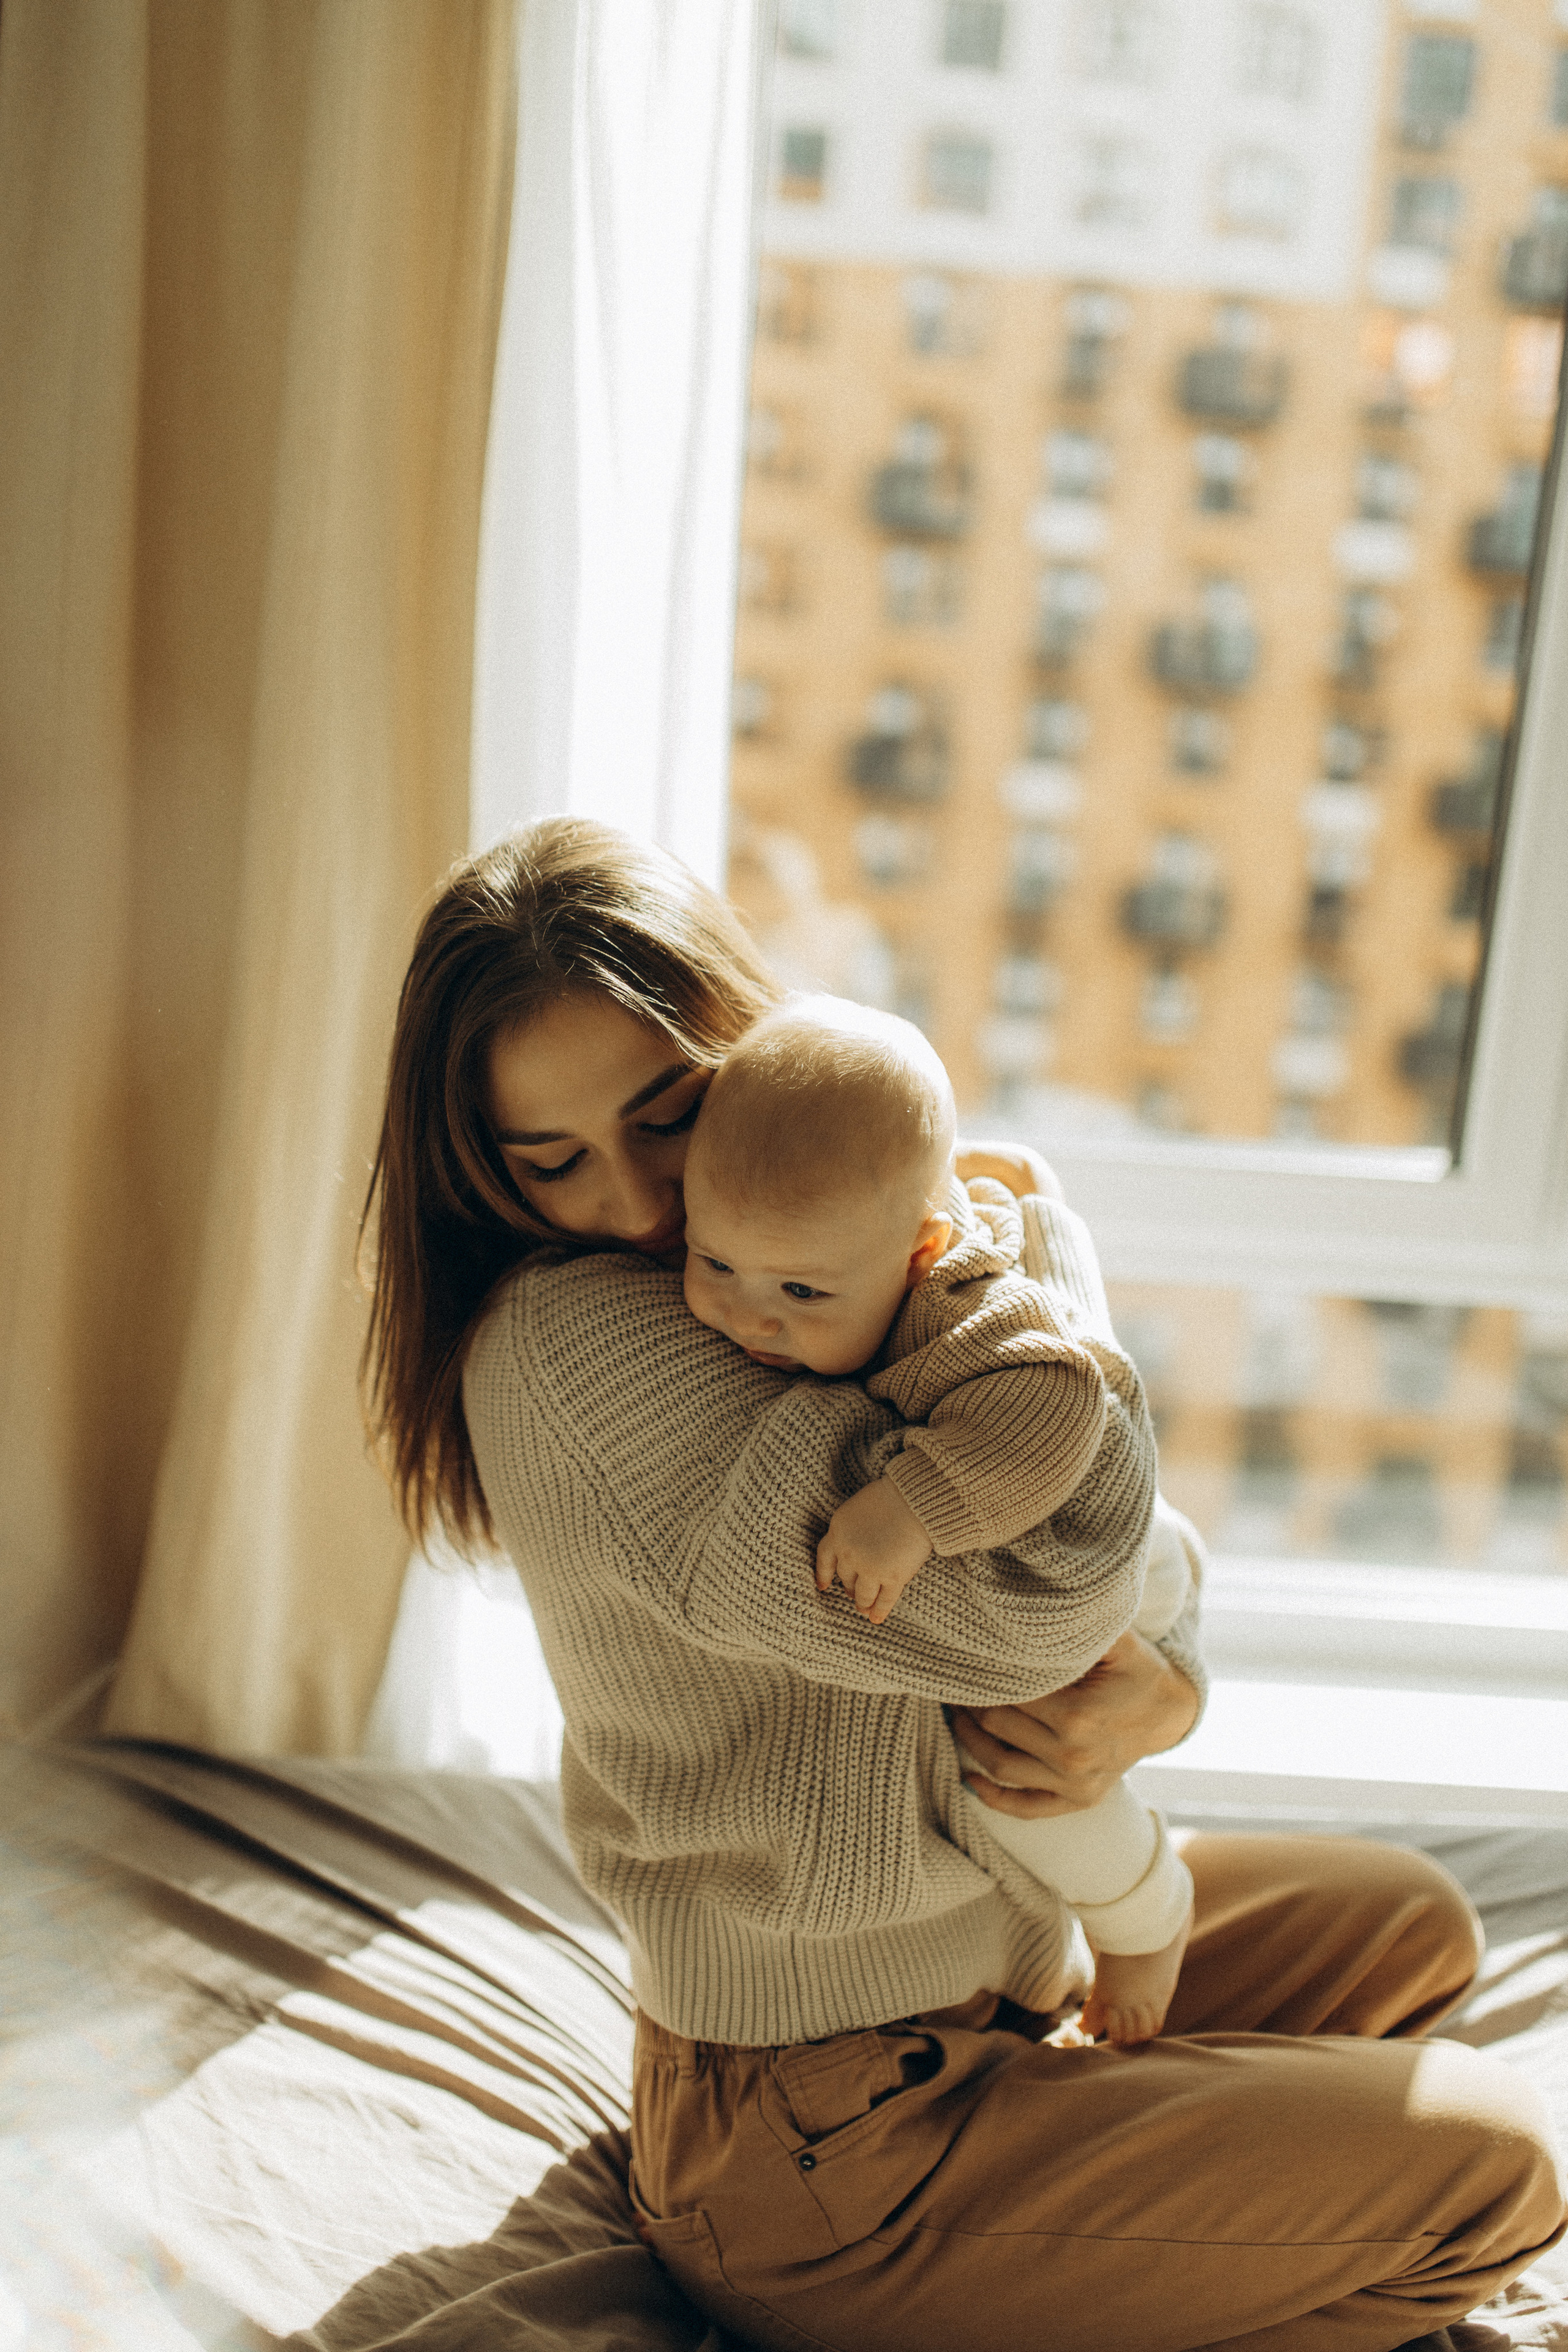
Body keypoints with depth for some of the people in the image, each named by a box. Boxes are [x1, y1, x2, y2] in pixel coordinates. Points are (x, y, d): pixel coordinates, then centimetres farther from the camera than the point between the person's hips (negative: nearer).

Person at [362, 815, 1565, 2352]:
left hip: (979, 1965, 9)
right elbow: (1033, 1582, -38)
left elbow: (1135, 1547, 2)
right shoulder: (571, 1344, -29)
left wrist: (1157, 1686, -21)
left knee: (1412, 1925, 21)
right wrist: (1038, 1234, -21)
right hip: (817, 2145, -8)